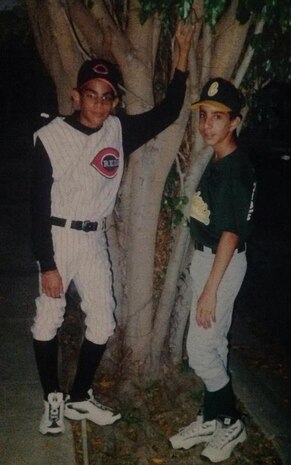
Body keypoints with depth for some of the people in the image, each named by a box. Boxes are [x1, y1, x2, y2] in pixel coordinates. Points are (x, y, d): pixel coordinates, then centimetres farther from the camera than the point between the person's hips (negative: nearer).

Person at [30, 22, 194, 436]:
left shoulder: (120, 131, 0)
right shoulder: (51, 137, -13)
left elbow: (167, 112, 7)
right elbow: (39, 205, -13)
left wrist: (183, 54, 0)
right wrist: (47, 265, -15)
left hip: (94, 239, 5)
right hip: (57, 237, -4)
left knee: (103, 324, 8)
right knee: (48, 321, 2)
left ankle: (80, 398, 26)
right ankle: (53, 399, 23)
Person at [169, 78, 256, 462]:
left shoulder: (234, 171, -21)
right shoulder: (218, 162, 7)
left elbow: (230, 233, -23)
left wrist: (209, 290, -22)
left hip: (222, 263, -9)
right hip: (207, 258, 9)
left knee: (200, 350, -1)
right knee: (213, 345, 16)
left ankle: (231, 423, 18)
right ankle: (211, 419, 30)